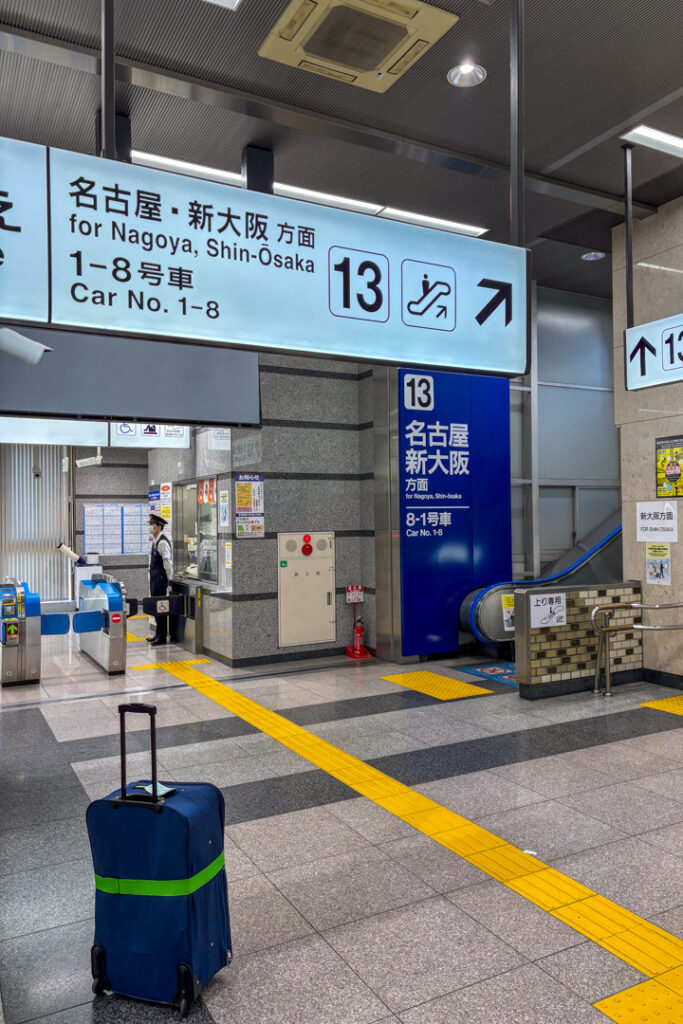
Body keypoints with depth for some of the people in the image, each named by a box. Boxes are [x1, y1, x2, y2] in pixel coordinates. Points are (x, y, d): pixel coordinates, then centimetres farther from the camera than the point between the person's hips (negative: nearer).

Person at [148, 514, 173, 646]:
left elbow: (167, 561, -22)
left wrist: (169, 577, -16)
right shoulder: (155, 541, 13)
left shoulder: (162, 542, -17)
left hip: (160, 578, -9)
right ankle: (158, 634, 25)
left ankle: (162, 637, 2)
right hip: (154, 578, 10)